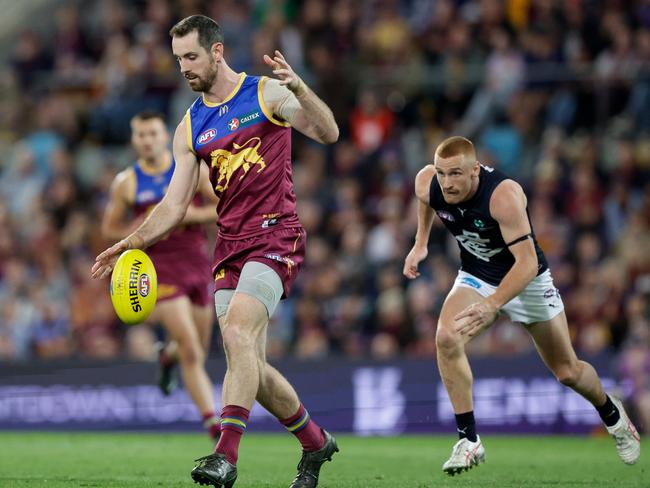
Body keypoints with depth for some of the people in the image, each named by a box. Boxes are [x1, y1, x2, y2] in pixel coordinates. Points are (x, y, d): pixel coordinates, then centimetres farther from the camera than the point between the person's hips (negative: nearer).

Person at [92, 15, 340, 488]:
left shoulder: (268, 94, -1)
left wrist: (300, 89, -29)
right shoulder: (189, 129, 13)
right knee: (249, 365, 2)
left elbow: (328, 134, -12)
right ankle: (316, 441, 24)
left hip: (275, 236, -6)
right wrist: (131, 243, -1)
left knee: (238, 331, -26)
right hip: (230, 248, 6)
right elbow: (174, 205, 12)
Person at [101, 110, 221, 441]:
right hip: (160, 267, -3)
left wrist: (192, 214, -16)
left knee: (199, 348, 15)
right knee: (192, 353, -15)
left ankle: (168, 356, 51)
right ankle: (212, 421, -13)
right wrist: (137, 231, -11)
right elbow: (109, 227, 10)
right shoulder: (126, 183, 0)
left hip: (196, 261, 3)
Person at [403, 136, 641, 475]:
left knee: (568, 372, 9)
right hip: (475, 277, 4)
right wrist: (420, 243, 4)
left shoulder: (504, 195, -37)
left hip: (526, 279, -4)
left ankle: (611, 414, 43)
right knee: (446, 338, -27)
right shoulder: (427, 184, -19)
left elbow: (527, 262, -41)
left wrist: (492, 305, -52)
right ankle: (469, 441, -18)